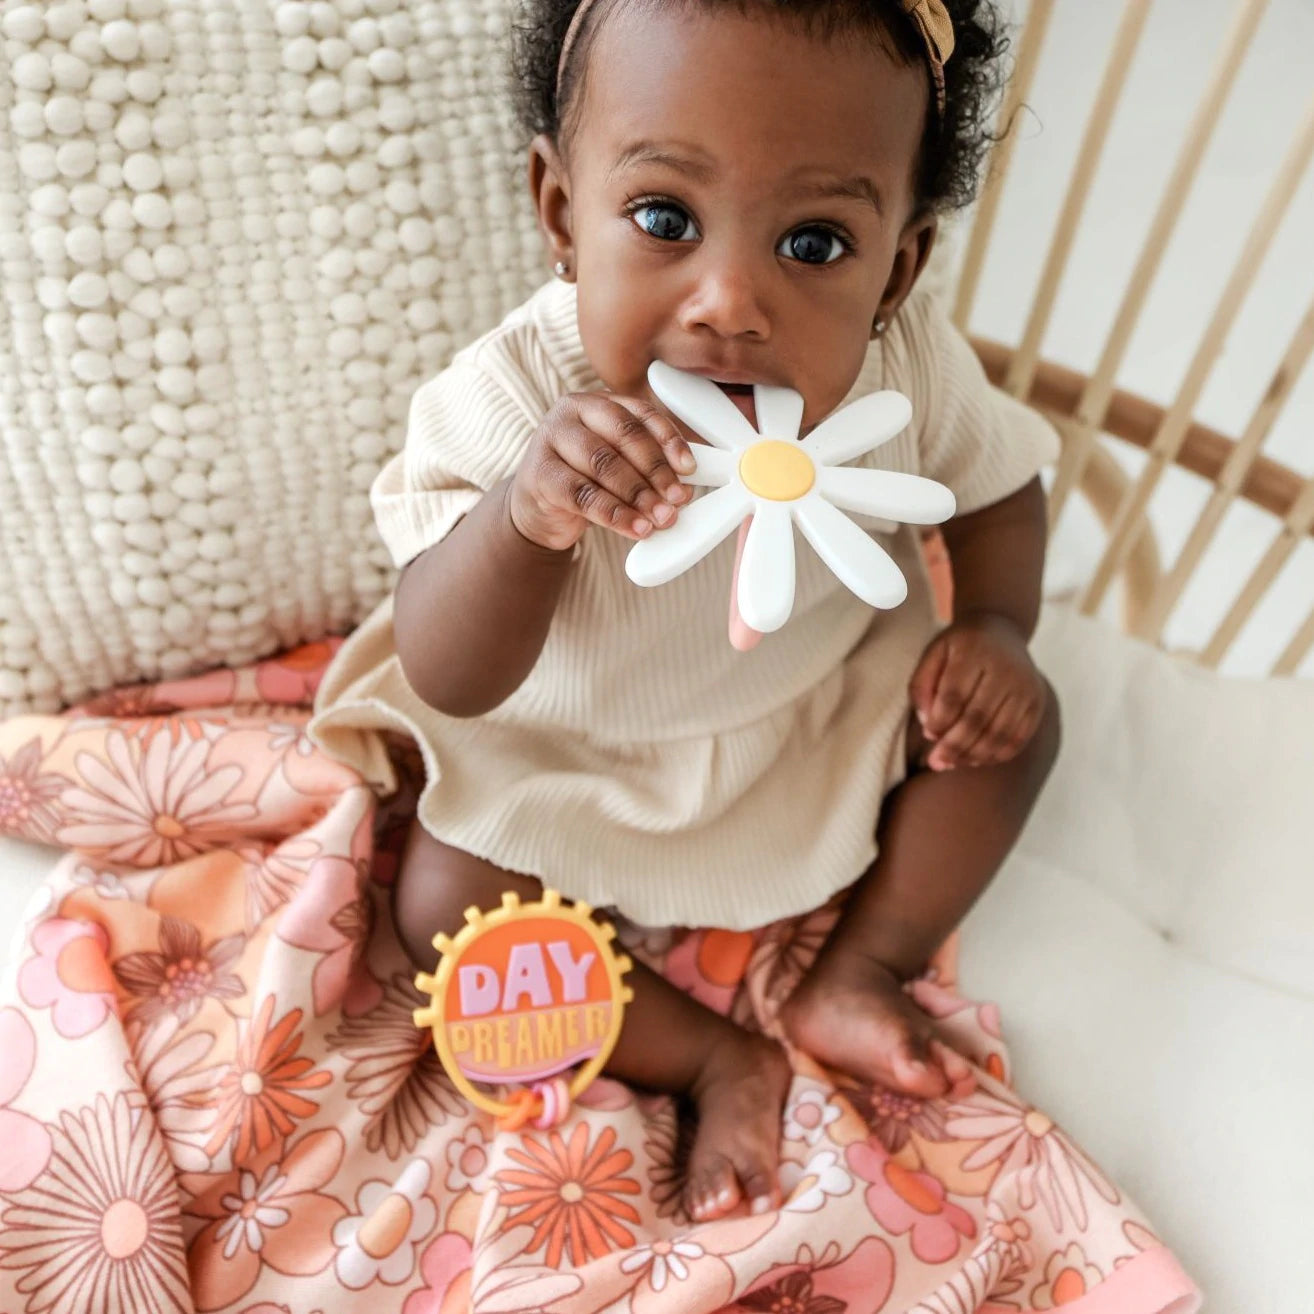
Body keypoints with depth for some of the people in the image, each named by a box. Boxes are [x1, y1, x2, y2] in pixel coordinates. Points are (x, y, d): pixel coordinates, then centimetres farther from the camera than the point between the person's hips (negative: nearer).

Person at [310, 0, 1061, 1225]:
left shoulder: (905, 364, -23)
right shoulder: (512, 402, -32)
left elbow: (995, 485, 0)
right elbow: (450, 683, -34)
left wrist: (993, 627, -18)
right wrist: (523, 516, -54)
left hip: (829, 702, 3)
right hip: (566, 754, -2)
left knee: (1013, 718, -8)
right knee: (443, 909, -15)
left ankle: (854, 979, 6)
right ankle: (719, 1058, 1)